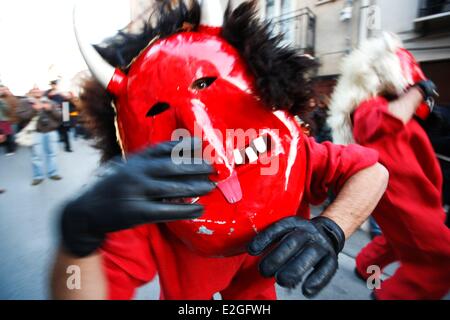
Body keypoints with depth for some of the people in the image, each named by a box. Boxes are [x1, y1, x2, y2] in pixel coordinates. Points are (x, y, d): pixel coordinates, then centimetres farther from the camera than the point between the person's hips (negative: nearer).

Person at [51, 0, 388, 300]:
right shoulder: (140, 206, -35)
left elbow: (370, 170, -24)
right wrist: (80, 233, -60)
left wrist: (330, 230, -43)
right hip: (188, 292, 0)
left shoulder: (285, 148, -31)